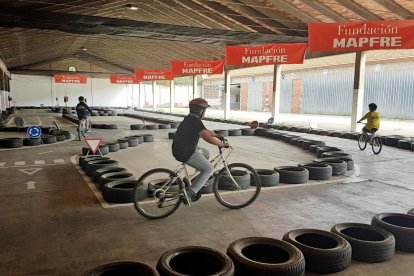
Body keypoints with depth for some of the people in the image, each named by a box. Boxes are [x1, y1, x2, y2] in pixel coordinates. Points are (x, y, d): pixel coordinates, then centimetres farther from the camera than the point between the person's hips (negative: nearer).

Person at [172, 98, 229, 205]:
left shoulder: (189, 120, 13)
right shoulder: (196, 122, -18)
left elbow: (205, 131, 26)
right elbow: (208, 138, -26)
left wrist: (217, 135, 29)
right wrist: (223, 144, -15)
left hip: (179, 150, 10)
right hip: (186, 154, -10)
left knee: (206, 153, 26)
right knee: (209, 169, 1)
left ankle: (199, 182, 29)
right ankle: (190, 191, -9)